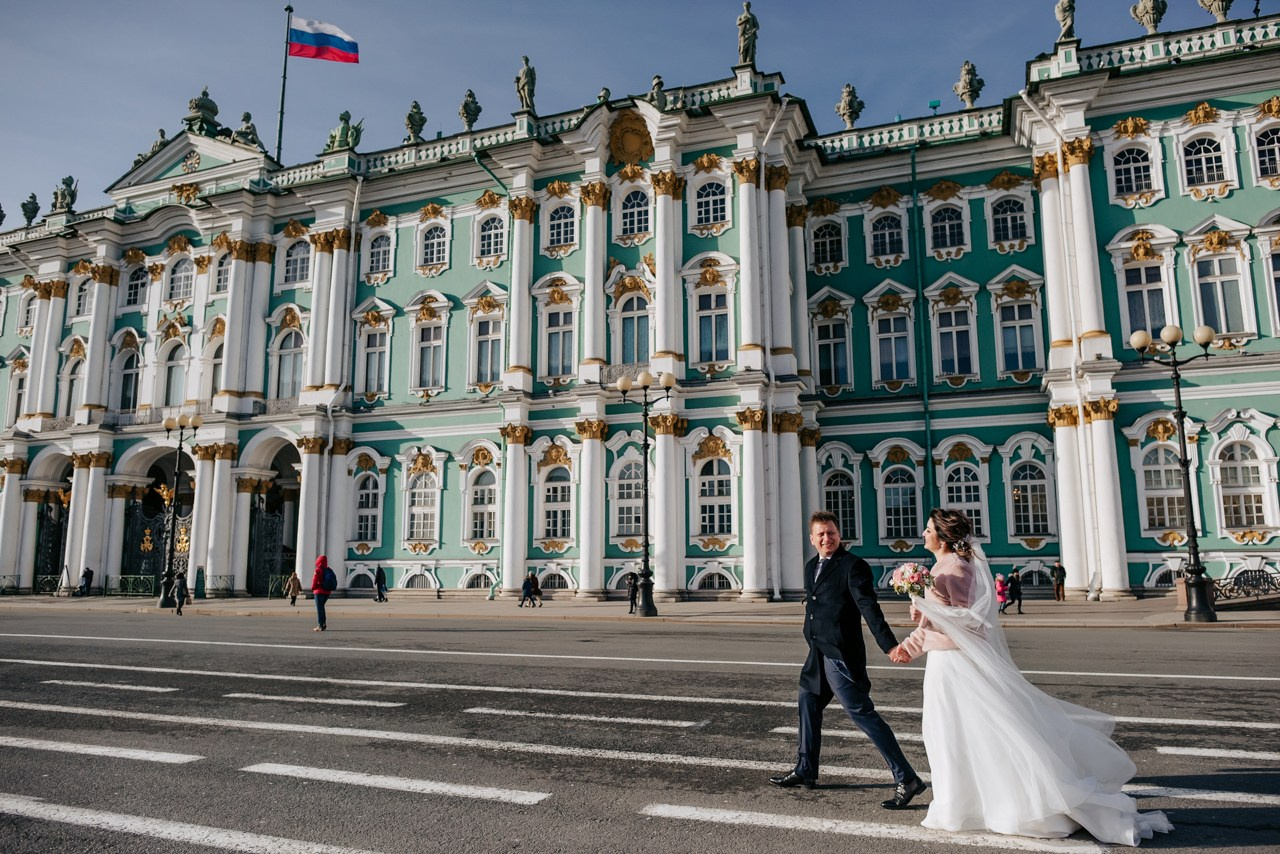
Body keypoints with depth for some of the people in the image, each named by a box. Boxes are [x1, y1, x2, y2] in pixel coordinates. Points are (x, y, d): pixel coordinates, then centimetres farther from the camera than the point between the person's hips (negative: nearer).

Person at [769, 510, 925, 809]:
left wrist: (890, 645, -30)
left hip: (842, 656, -9)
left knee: (862, 713, -9)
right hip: (818, 655, 9)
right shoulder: (811, 567, 13)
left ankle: (906, 779, -2)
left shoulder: (853, 566, -12)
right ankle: (805, 771, 36)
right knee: (808, 705, 19)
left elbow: (868, 607, -21)